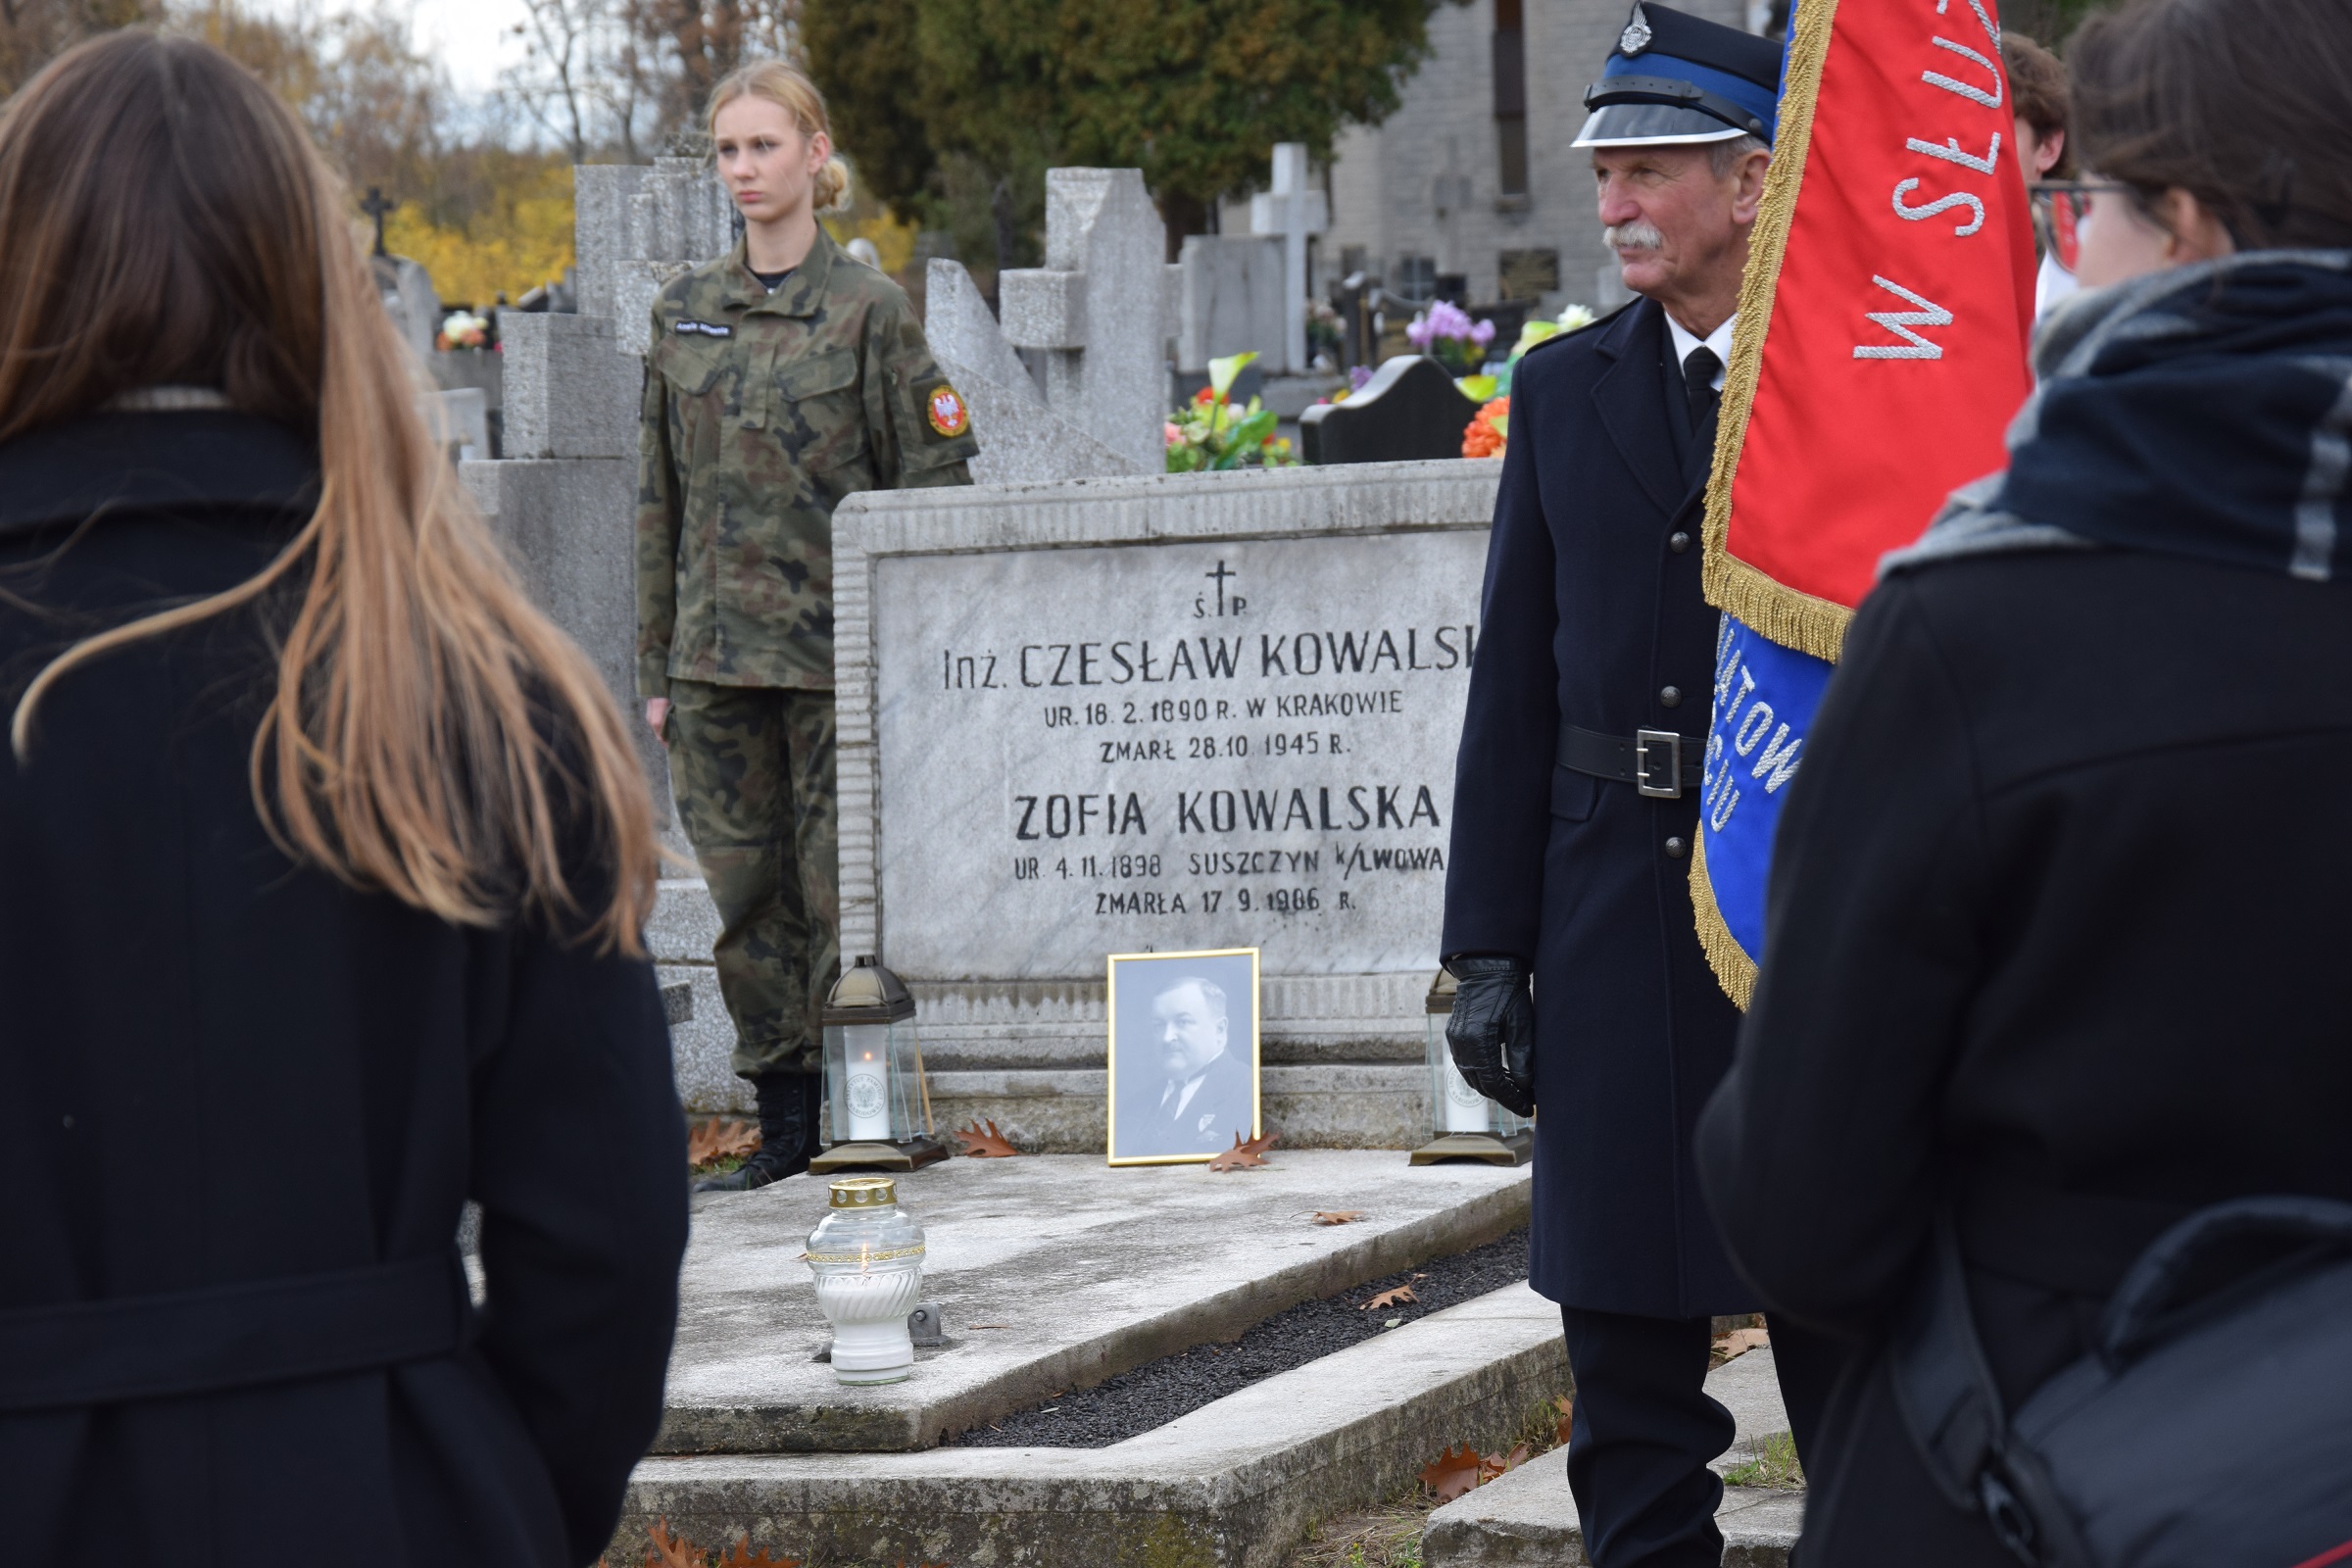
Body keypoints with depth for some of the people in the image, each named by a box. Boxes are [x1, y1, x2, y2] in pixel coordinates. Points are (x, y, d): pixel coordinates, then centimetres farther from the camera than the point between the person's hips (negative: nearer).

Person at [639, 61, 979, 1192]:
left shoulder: (868, 309, -3)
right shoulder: (686, 312, 10)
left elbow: (935, 481, -3)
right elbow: (660, 496, 14)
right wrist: (656, 663, 11)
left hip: (832, 646, -4)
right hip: (718, 650, 4)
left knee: (839, 888, -4)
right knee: (745, 894, 6)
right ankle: (784, 1124, 14)